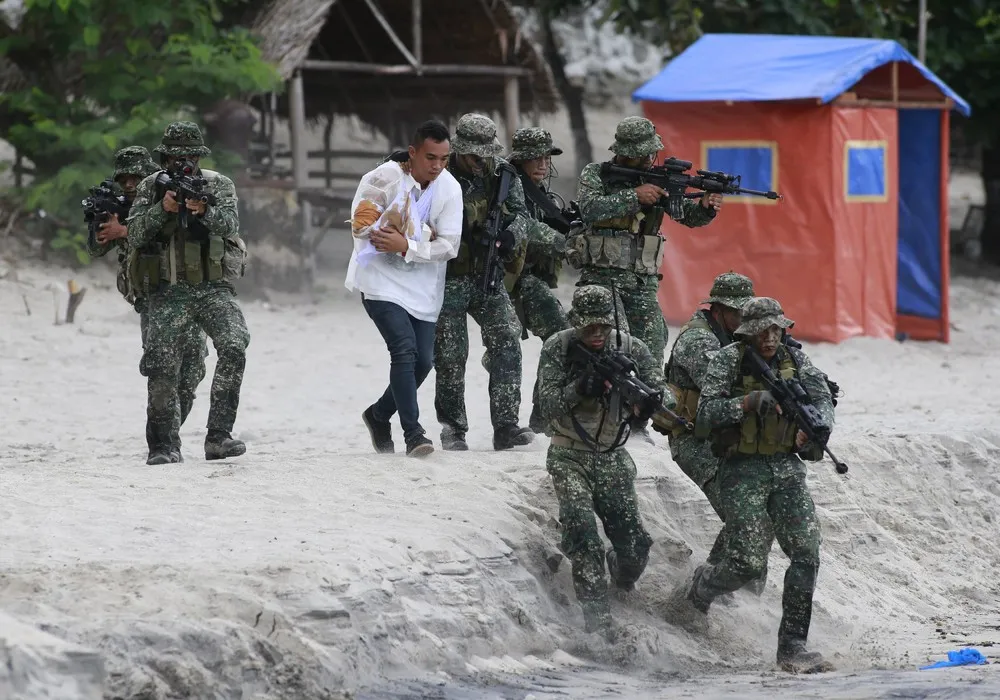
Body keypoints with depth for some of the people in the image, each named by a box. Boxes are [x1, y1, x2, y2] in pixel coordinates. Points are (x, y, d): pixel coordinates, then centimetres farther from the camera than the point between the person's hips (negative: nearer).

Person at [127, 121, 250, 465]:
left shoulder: (219, 185, 5)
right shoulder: (151, 187, 7)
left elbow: (230, 223, -12)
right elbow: (135, 233, -4)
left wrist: (206, 211, -33)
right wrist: (162, 208, -20)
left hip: (213, 288, 0)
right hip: (168, 292, 1)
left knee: (234, 347, -22)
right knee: (161, 366, -9)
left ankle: (219, 436, -20)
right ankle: (162, 446, 1)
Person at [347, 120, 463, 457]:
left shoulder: (450, 189, -5)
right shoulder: (384, 177, -14)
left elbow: (448, 246, -8)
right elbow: (362, 225, -14)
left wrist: (406, 246, -24)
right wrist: (423, 234, -18)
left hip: (422, 284, 5)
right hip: (380, 276, -5)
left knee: (423, 361, 4)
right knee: (404, 347, -21)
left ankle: (380, 414, 30)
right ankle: (413, 433, -19)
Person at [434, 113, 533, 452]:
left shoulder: (503, 175, 3)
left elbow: (520, 214, 1)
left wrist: (511, 235, -23)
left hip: (488, 277, 3)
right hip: (448, 279, -3)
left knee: (507, 341, -11)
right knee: (451, 357, 0)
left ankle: (506, 426, -12)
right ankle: (453, 430, 15)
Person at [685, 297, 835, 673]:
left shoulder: (794, 360, 6)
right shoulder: (728, 360, -6)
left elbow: (823, 400, -3)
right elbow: (706, 415, -13)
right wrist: (750, 401, -25)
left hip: (787, 468, 4)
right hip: (742, 469, -4)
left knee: (807, 554, -10)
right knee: (748, 563, -11)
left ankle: (792, 647, -5)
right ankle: (703, 584, 25)